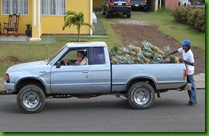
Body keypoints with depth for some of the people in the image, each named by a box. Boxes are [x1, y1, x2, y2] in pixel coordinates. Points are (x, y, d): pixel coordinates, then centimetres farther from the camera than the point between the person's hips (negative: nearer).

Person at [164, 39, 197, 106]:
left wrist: (184, 61, -27)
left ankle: (193, 101, 3)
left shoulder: (190, 54, -28)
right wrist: (168, 55, -2)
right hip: (185, 70, 8)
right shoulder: (183, 49, -7)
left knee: (192, 86, -1)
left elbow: (192, 64, -25)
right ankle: (191, 99, 25)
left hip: (189, 72, -8)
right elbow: (176, 51, 4)